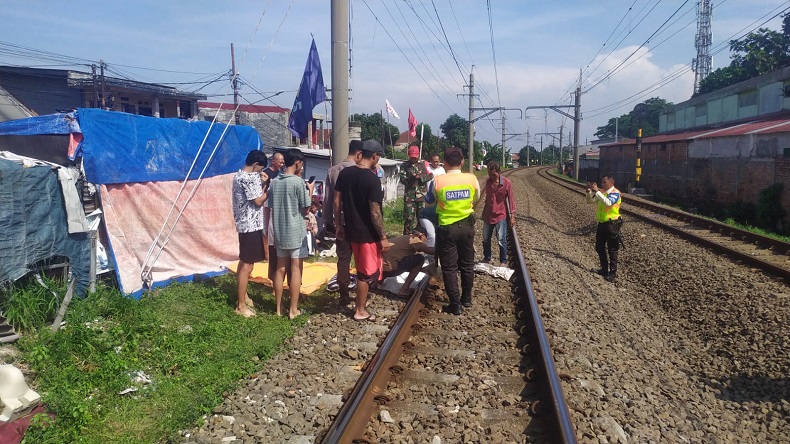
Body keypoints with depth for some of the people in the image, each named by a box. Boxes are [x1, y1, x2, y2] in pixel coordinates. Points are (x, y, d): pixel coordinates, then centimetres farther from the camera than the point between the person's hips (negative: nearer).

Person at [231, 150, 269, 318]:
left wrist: (262, 183, 6)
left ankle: (243, 296, 32)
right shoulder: (248, 178, -18)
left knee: (244, 262, 19)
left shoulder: (239, 175, 14)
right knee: (247, 265, -6)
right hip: (251, 225, -11)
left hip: (244, 224, 11)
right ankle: (241, 305, -2)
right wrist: (268, 188, -4)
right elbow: (258, 201, -17)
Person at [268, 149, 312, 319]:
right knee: (296, 270, 1)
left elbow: (272, 208, 10)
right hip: (296, 232, -6)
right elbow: (305, 209, -9)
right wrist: (310, 191, 4)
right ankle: (293, 309, 5)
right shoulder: (298, 182, -13)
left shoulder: (274, 182, 6)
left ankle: (279, 308, 17)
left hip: (279, 232, 6)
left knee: (280, 269, 11)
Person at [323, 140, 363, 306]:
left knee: (343, 258, 9)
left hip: (341, 223, 4)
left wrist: (328, 222, 11)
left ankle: (344, 296, 13)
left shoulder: (332, 171, 4)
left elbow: (329, 199, 5)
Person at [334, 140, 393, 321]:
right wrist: (383, 237, -13)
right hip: (367, 232, -7)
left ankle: (359, 302, 35)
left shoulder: (344, 173, 1)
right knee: (367, 272, 7)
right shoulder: (372, 179, -20)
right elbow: (375, 212, -20)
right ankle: (360, 311, 16)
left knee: (362, 269, 24)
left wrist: (338, 225, 14)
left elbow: (337, 202, 5)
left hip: (351, 230, 7)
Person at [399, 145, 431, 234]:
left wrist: (420, 177, -15)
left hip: (421, 195, 2)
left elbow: (428, 177, 3)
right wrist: (410, 178, -22)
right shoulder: (405, 165, 2)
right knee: (409, 217, -4)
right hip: (409, 195, -2)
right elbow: (402, 179, -4)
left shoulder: (423, 164, 8)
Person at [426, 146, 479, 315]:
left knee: (449, 267, 6)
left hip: (447, 228, -3)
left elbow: (429, 201, 4)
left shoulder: (438, 181, -14)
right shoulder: (472, 179, -8)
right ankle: (466, 298, 30)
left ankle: (455, 304, 8)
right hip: (467, 226, 3)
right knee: (467, 264, 17)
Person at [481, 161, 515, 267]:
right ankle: (486, 258, 32)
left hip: (500, 216, -4)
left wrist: (512, 215, -9)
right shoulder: (488, 181, -1)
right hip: (487, 215, 5)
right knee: (486, 239, 15)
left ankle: (503, 261, 14)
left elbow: (511, 199, -7)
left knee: (501, 241, 0)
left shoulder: (506, 182, -13)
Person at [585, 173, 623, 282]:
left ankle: (613, 273, 4)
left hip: (612, 224, -8)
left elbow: (608, 203, -30)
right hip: (601, 224, 8)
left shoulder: (615, 193, -12)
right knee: (599, 248, 14)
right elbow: (590, 200, 11)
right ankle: (604, 269, 28)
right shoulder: (601, 192, 9)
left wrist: (597, 191, -32)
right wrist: (589, 191, -7)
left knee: (612, 250, -2)